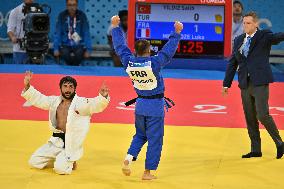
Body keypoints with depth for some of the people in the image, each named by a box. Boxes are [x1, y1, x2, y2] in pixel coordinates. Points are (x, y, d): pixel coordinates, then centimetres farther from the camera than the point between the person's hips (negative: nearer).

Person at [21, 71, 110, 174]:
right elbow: (37, 98, 10)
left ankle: (70, 162, 11)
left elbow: (95, 104, -24)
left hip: (72, 144, -6)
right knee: (34, 162, 5)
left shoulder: (81, 103, -9)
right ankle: (59, 158, 26)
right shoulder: (54, 101, 9)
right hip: (55, 142, 6)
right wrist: (27, 86, -6)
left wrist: (103, 96, -46)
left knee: (60, 168, -25)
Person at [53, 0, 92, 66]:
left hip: (79, 45, 0)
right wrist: (56, 48, -10)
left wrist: (88, 50, -9)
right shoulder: (62, 16, 0)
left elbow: (86, 34, -1)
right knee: (65, 54, -31)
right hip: (65, 45, 0)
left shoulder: (82, 16, -1)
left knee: (78, 54, -31)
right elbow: (57, 33, 0)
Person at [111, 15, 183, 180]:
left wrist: (115, 27, 12)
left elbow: (120, 46, 3)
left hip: (140, 105, 5)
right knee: (154, 140, 4)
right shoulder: (154, 63, -22)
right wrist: (177, 33, -15)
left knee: (140, 135, 23)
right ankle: (148, 172, 6)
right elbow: (169, 50, -21)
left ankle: (129, 158, 1)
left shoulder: (129, 62, -9)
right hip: (155, 106, -5)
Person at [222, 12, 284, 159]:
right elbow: (232, 63, 16)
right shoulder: (239, 40, 13)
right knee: (250, 118, 7)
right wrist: (226, 84, 14)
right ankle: (255, 150, 15)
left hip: (260, 83, -6)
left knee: (262, 115, -13)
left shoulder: (264, 36, -2)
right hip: (245, 85, 6)